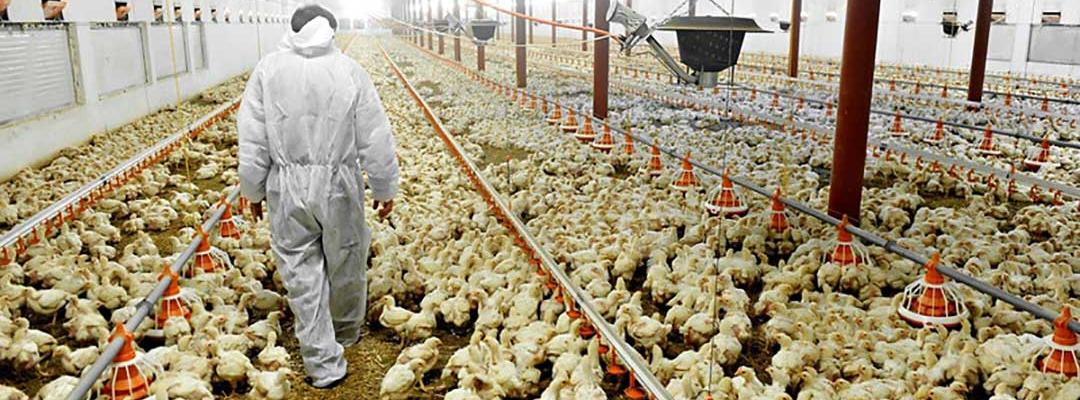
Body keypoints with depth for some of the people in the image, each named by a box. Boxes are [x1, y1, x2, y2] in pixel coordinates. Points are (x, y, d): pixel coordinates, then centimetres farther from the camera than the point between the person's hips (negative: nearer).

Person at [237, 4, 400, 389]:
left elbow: (252, 140, 0)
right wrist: (385, 189, 8)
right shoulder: (349, 70, -6)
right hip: (339, 186, 0)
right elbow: (376, 140, -3)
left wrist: (254, 190, 12)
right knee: (346, 265, 19)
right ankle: (347, 332, 42)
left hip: (287, 188, 1)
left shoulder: (268, 69, -2)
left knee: (302, 275, 9)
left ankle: (324, 364, 14)